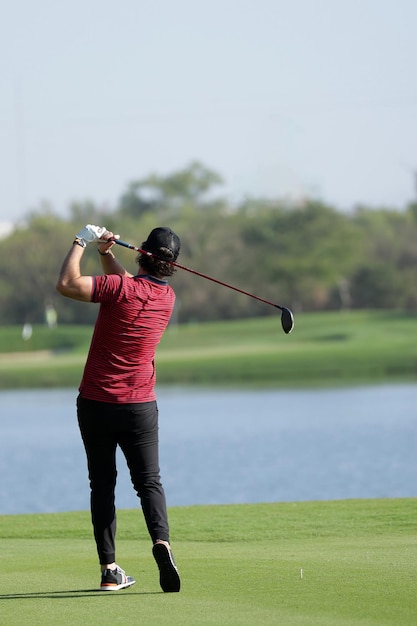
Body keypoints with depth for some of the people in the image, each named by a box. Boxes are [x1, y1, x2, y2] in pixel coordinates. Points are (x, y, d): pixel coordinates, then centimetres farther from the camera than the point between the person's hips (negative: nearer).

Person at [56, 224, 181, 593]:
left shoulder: (121, 288, -16)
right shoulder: (167, 298, 4)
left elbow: (67, 284, -22)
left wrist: (81, 243, -10)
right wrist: (106, 253, 10)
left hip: (95, 404, -3)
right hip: (140, 406, 3)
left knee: (102, 483, 7)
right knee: (149, 481, 6)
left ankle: (109, 569, 3)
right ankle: (161, 539, -23)